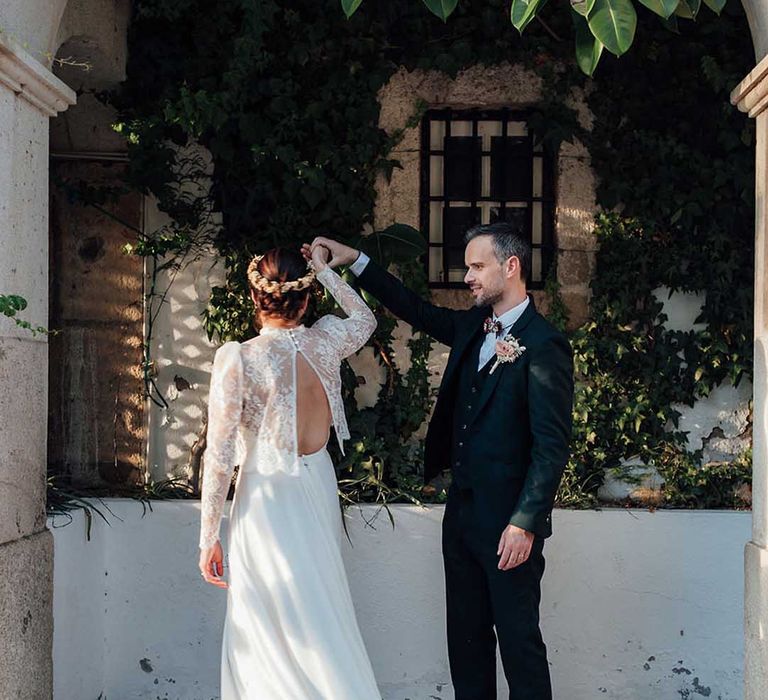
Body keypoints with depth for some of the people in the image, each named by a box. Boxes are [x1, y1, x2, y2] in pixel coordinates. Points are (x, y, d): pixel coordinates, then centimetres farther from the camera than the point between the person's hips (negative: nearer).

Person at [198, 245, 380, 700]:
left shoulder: (238, 360, -16)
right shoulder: (326, 342, -5)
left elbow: (220, 456, -13)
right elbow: (365, 318, 21)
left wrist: (209, 538, -6)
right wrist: (323, 269, 27)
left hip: (266, 500, -4)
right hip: (318, 490, 5)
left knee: (271, 636, 5)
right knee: (320, 620, 17)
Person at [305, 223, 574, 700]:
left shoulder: (544, 346, -15)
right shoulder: (473, 326, 9)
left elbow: (552, 445, -17)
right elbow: (419, 311, 25)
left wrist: (526, 523, -20)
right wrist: (355, 261, 21)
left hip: (508, 522, -8)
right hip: (463, 512, 8)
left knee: (519, 639, 2)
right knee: (466, 636, 15)